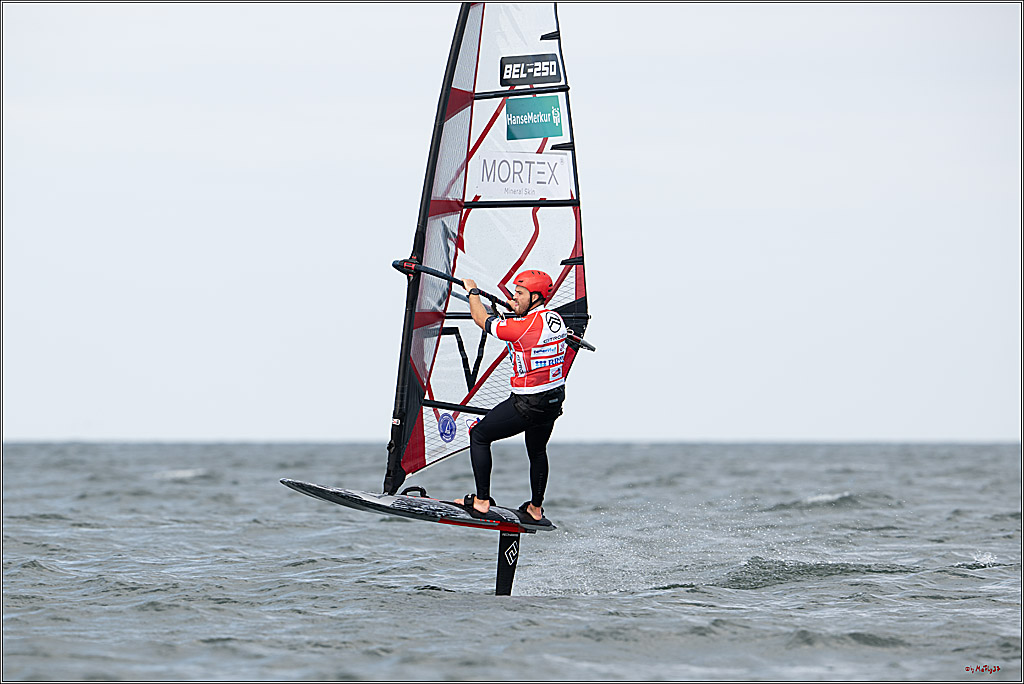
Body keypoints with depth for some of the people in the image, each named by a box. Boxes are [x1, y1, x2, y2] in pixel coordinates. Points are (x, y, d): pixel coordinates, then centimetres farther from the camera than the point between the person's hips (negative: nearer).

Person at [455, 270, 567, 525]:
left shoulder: (523, 327, -22)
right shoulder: (556, 320, 1)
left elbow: (482, 320, -7)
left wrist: (472, 291, 9)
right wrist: (519, 311, 33)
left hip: (528, 404, -8)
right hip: (555, 400, 8)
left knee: (479, 436, 7)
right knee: (537, 451, 28)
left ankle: (481, 502, 5)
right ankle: (536, 510, 39)